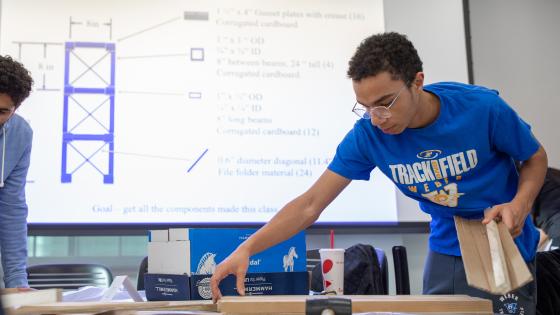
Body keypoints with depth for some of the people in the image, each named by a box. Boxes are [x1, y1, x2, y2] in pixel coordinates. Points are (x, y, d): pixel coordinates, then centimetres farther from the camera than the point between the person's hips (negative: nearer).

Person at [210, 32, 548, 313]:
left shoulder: (483, 108, -23)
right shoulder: (368, 133, -18)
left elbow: (536, 158, -4)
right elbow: (309, 205, -17)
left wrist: (519, 205, -24)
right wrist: (246, 249, -29)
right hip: (446, 249, 2)